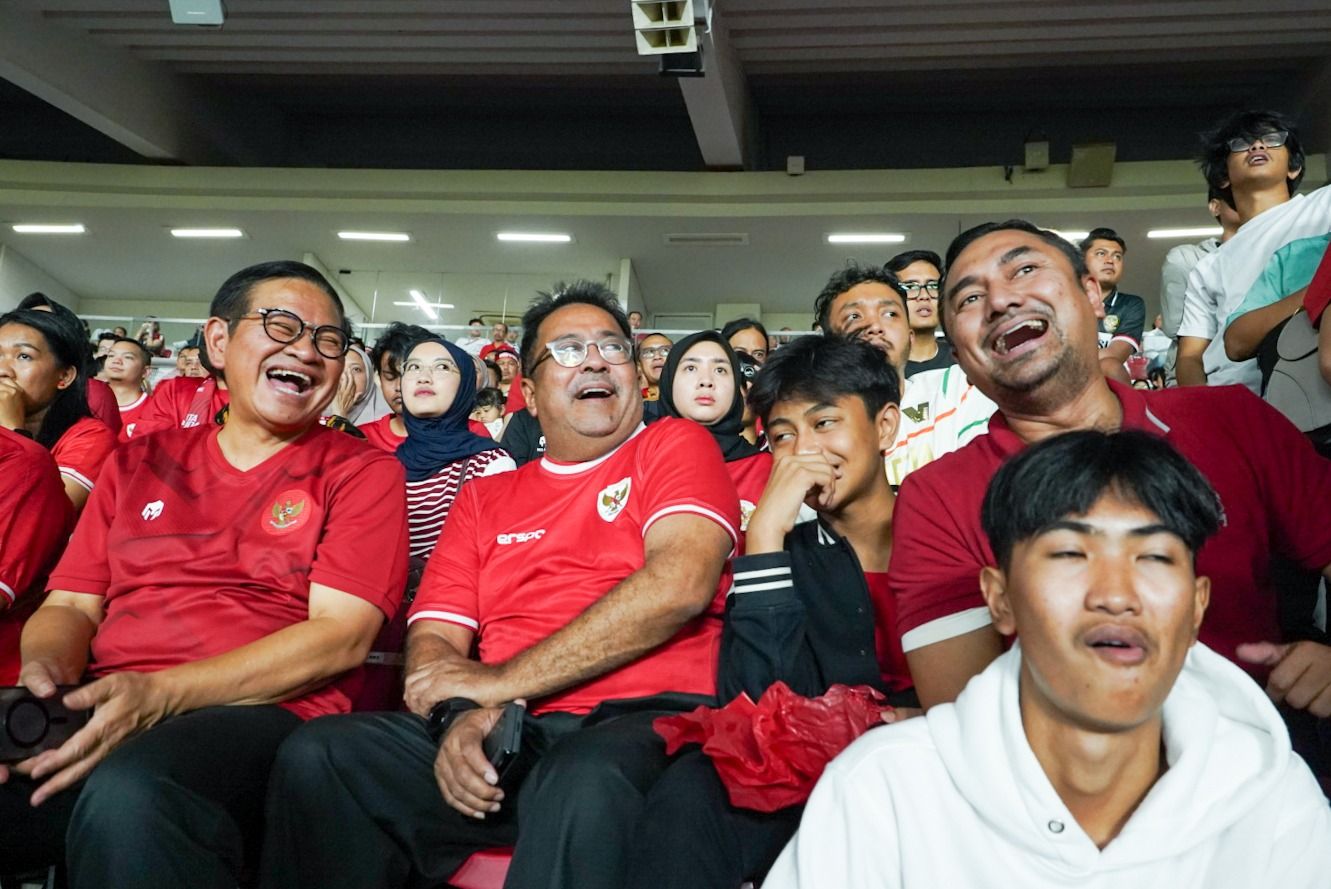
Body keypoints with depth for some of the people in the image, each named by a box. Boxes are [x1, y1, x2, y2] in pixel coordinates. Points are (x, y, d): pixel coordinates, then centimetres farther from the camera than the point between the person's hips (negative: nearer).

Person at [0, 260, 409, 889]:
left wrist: (160, 693, -15)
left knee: (127, 797, -36)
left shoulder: (362, 472, 6)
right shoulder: (138, 462, 20)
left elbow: (343, 633, -4)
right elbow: (71, 604, 18)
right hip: (103, 716, 4)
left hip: (264, 713, -3)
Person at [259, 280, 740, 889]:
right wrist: (458, 716, -12)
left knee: (583, 782, -39)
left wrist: (501, 679, -8)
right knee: (319, 755, -15)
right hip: (506, 735, 5)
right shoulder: (484, 499, 23)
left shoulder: (676, 445, 8)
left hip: (647, 721, -5)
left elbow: (679, 585, -10)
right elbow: (433, 636, 14)